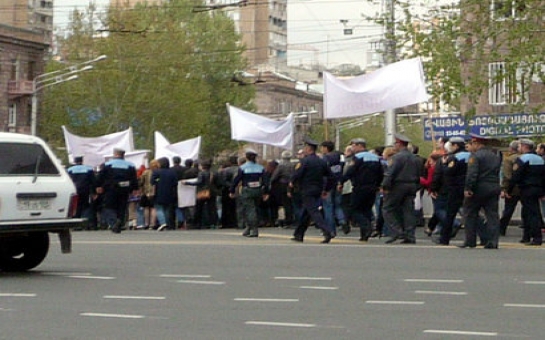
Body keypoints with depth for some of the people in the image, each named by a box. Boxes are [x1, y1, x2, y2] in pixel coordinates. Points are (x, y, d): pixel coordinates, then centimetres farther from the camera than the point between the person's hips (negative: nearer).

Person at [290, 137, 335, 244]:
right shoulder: (322, 162, 10)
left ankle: (328, 231, -26)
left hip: (307, 192, -8)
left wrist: (292, 183, 2)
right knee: (305, 214, 16)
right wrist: (326, 190, 18)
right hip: (318, 191, 8)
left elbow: (297, 174, -18)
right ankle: (298, 235, 22)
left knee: (314, 212, -12)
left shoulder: (304, 161, -12)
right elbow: (331, 177, 10)